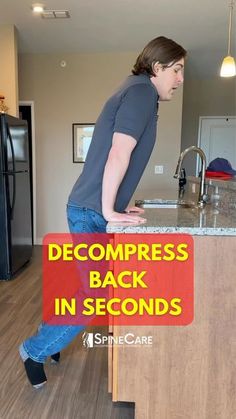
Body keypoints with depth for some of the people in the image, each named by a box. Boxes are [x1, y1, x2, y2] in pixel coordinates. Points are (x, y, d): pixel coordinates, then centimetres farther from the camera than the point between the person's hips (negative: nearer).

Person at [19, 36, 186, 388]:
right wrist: (109, 211, -20)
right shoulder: (142, 90, -12)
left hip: (93, 210, 10)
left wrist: (118, 205, 16)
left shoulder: (138, 92, 18)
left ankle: (49, 335, 39)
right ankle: (35, 350, 20)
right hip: (92, 213, -10)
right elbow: (119, 154, -23)